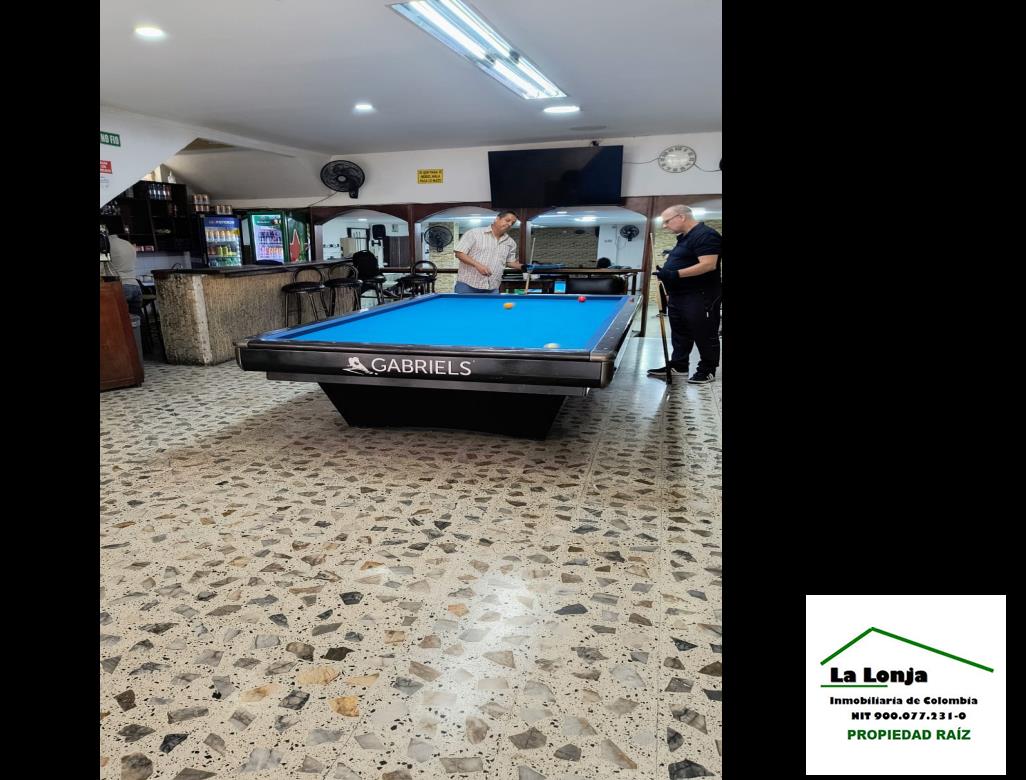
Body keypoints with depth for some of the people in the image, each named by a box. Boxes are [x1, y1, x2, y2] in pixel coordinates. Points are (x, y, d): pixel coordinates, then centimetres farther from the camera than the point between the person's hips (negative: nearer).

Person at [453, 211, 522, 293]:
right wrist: (477, 264, -20)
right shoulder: (474, 233, -2)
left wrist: (522, 267, 4)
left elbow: (510, 261, 25)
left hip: (492, 289, 4)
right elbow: (459, 253, -6)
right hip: (467, 284, -4)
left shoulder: (510, 243, 13)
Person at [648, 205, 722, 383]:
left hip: (699, 297, -10)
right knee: (679, 333, 14)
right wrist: (667, 273, 12)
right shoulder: (684, 237, 16)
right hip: (678, 295, 10)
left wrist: (676, 274, -30)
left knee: (704, 334, 0)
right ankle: (678, 365, 24)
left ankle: (708, 370, 10)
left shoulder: (705, 235, -16)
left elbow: (708, 265, -26)